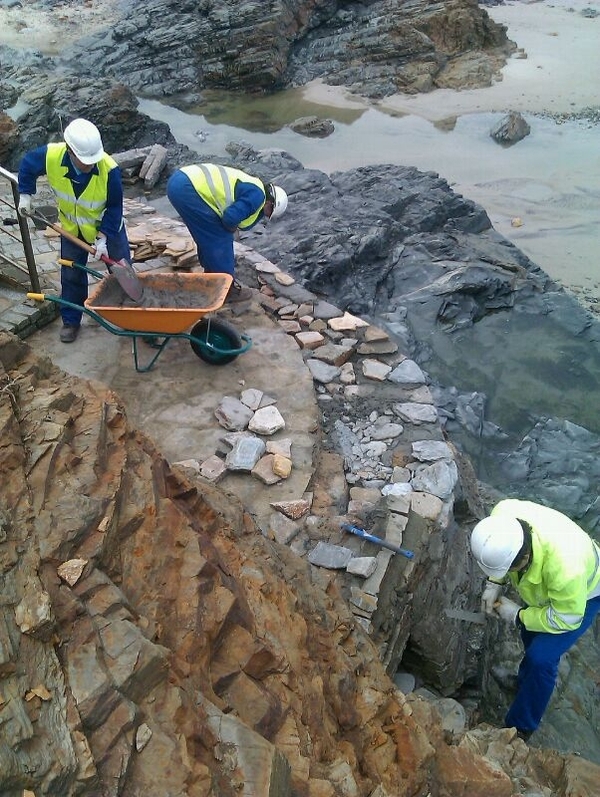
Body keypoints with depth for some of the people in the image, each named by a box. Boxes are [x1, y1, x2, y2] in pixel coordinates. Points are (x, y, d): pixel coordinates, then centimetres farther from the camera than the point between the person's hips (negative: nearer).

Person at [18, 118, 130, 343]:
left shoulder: (109, 168, -35)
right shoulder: (50, 156, -28)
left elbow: (115, 207, -22)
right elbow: (27, 165, -4)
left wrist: (103, 237, -26)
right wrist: (25, 194, -6)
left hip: (107, 227, -2)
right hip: (71, 227, 2)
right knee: (71, 275, 11)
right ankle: (71, 321, 27)